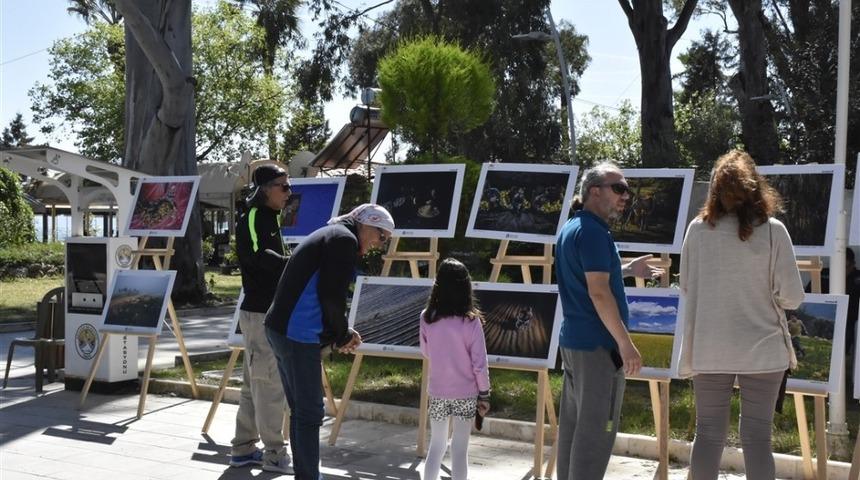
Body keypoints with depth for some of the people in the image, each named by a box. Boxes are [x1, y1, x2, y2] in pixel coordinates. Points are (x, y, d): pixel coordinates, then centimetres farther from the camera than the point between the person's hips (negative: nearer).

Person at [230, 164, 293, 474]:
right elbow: (258, 254, -29)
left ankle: (244, 448, 22)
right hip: (260, 313, -10)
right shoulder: (252, 218, -12)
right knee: (270, 385, -5)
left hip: (269, 312, 10)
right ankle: (274, 453, 3)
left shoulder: (269, 218, 17)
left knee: (255, 385, 14)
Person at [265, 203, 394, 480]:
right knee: (310, 414, -4)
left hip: (279, 329, 10)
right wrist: (342, 337, -1)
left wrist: (340, 334, 12)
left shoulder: (328, 235, 21)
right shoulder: (345, 239, -9)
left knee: (299, 411, 15)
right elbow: (332, 296, -16)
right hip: (299, 337, -10)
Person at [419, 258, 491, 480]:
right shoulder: (471, 321, -14)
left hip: (437, 392, 2)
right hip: (466, 393, -2)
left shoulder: (427, 318, -7)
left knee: (436, 445, 16)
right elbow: (480, 363, -11)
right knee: (460, 449, 6)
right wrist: (484, 394, 0)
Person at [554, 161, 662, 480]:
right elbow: (598, 293, -22)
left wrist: (627, 270, 27)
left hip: (572, 340, 10)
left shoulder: (571, 228, 14)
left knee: (573, 424, 14)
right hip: (597, 344, -10)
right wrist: (626, 343, -19)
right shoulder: (592, 231, -16)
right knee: (596, 429, -3)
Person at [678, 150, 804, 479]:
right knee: (757, 437, 6)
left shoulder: (698, 228, -2)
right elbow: (792, 297, -7)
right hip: (761, 348, -1)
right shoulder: (772, 230, -8)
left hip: (709, 348, 2)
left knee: (708, 433, 10)